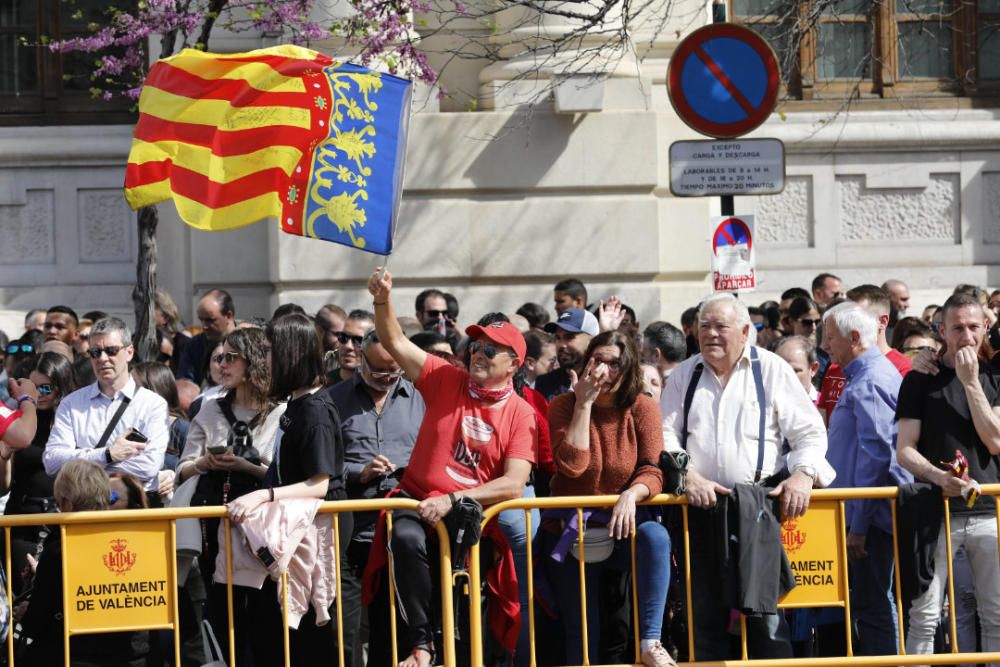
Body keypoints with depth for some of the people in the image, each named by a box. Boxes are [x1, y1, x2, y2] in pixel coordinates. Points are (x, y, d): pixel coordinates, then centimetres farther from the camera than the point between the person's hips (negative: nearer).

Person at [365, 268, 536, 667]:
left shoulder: (520, 414, 0)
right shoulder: (447, 381, 6)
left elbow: (513, 485, -10)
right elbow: (396, 343, 1)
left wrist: (453, 500, -20)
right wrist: (383, 301, -18)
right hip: (418, 501, 0)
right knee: (407, 538, -33)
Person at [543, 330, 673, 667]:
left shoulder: (643, 408, -2)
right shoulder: (564, 406, -4)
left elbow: (653, 471, -9)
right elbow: (572, 465, -19)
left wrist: (631, 495, -31)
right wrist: (584, 403, -19)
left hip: (621, 522, 0)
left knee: (656, 536, -34)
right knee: (581, 633, -9)